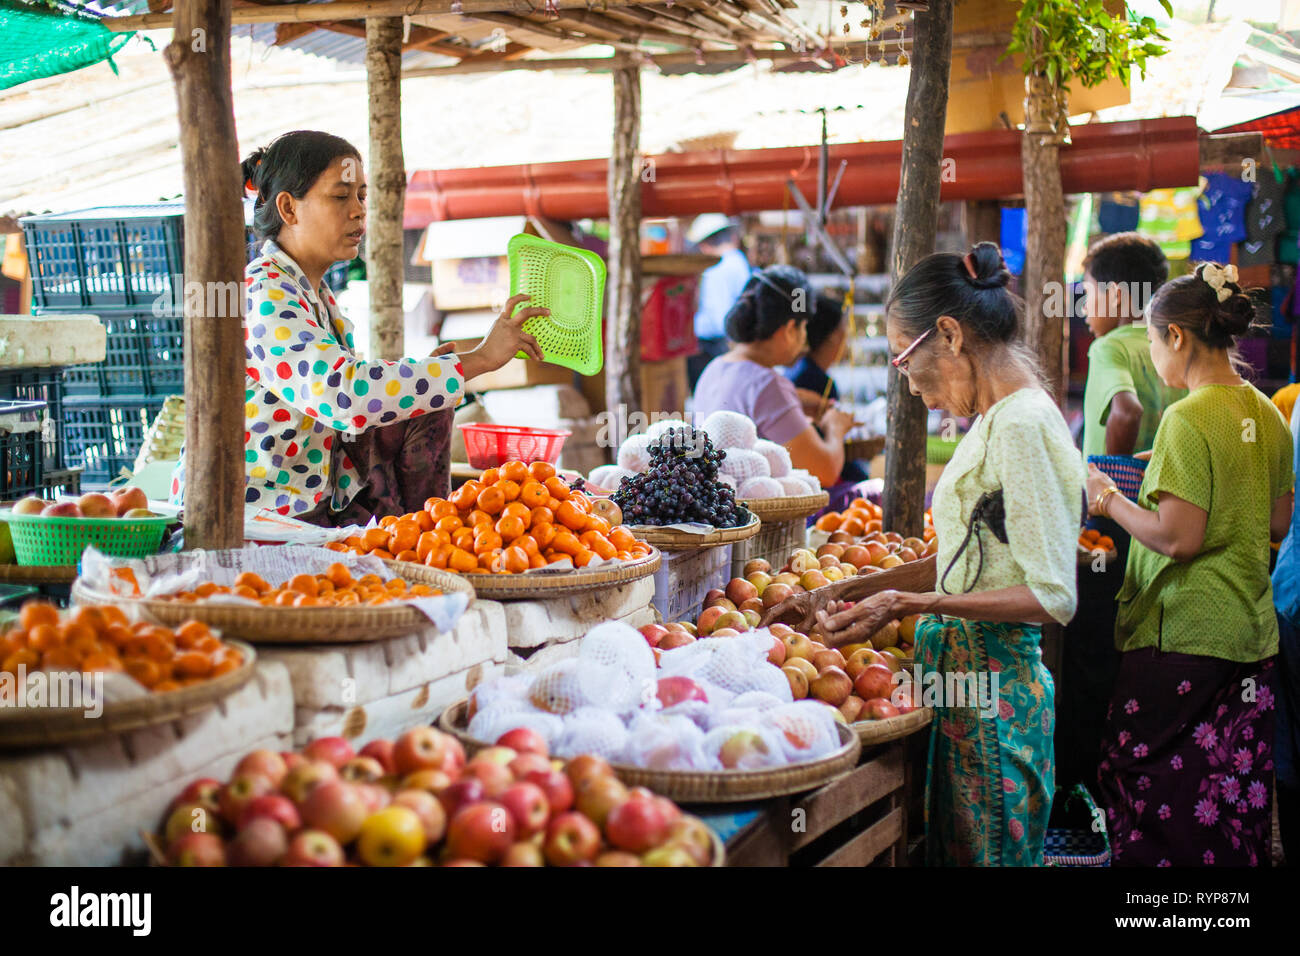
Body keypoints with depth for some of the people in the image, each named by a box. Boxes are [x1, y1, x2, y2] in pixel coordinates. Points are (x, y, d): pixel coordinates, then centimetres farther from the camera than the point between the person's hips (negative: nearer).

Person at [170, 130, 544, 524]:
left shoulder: (316, 293, 10)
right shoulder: (260, 295, -21)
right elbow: (342, 394, -35)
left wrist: (418, 377, -6)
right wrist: (477, 359, -31)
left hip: (308, 503, 9)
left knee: (427, 413, 6)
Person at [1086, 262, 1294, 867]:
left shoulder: (1188, 419, -16)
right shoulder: (1266, 415, 7)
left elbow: (1178, 539, -20)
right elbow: (1278, 524, 15)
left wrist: (1109, 500, -6)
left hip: (1183, 637, -8)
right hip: (1251, 633, 8)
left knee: (1155, 804, 2)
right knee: (1236, 791, 14)